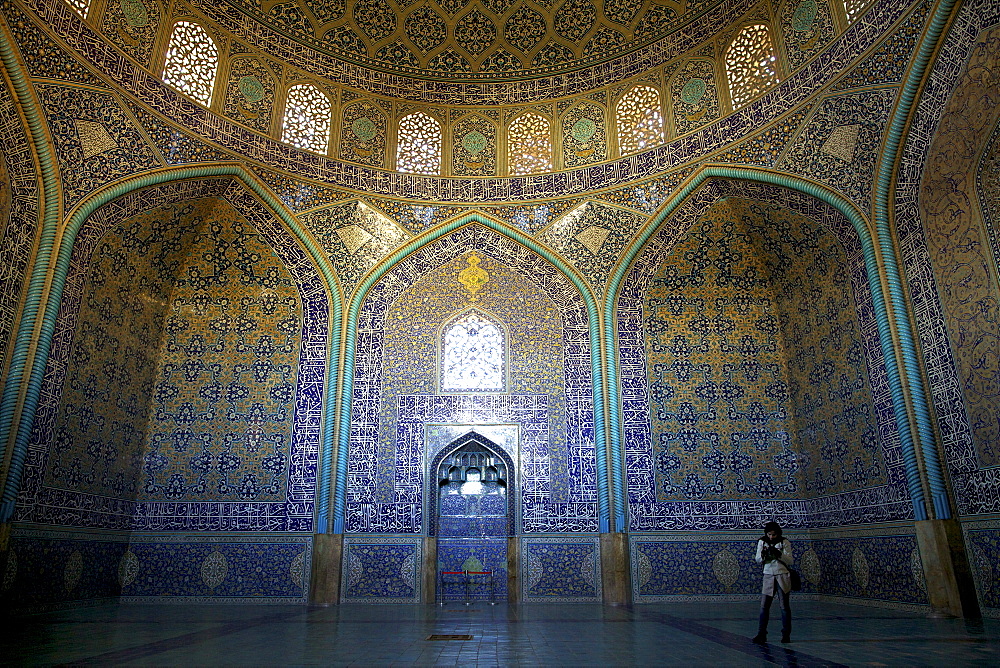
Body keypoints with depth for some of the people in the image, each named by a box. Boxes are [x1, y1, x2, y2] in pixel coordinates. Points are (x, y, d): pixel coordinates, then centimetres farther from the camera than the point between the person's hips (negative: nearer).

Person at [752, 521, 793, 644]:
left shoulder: (785, 542, -4)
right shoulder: (762, 542, 3)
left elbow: (790, 561, -7)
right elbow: (758, 560, 3)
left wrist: (779, 553, -23)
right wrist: (763, 554, -18)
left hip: (782, 576, -2)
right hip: (768, 576, 2)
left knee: (784, 606, 4)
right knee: (764, 606, -1)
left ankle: (786, 635, 14)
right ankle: (761, 634, 2)